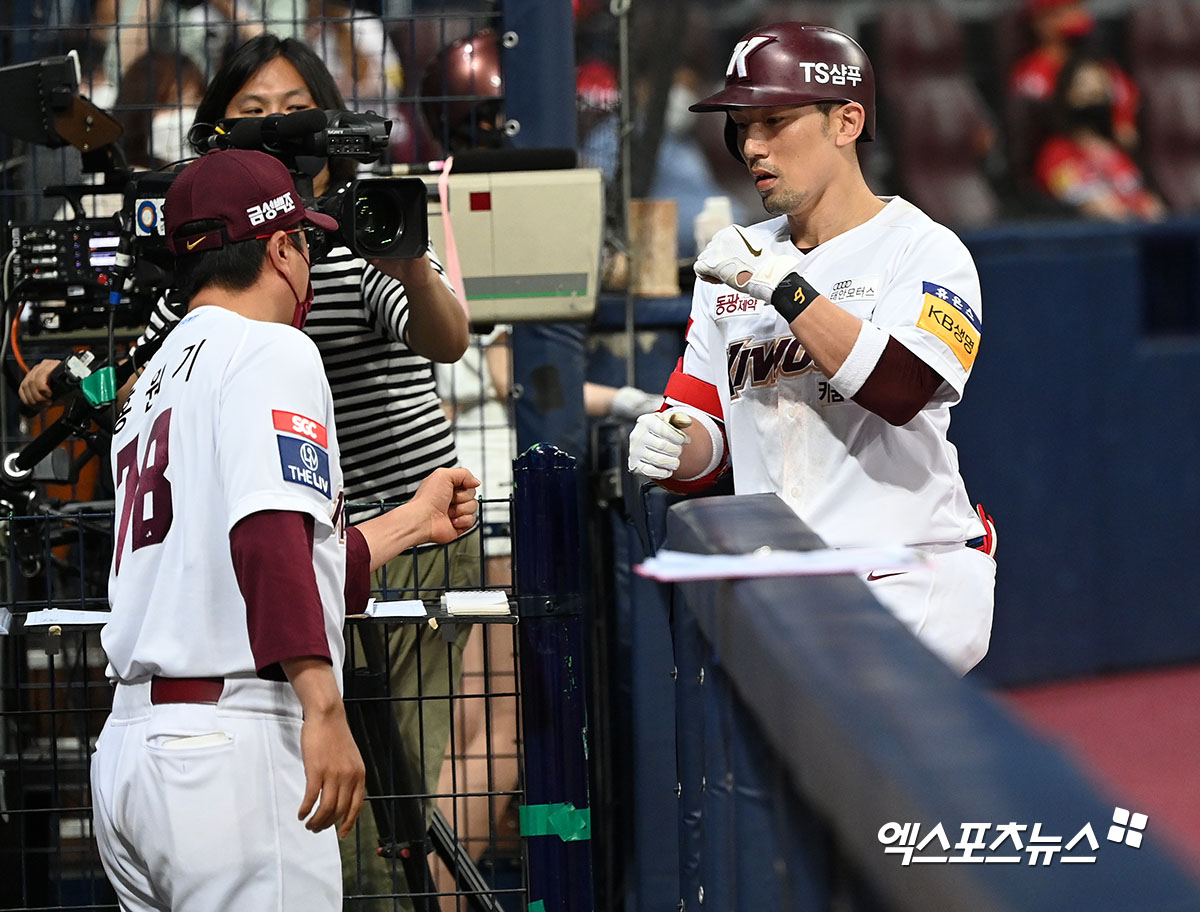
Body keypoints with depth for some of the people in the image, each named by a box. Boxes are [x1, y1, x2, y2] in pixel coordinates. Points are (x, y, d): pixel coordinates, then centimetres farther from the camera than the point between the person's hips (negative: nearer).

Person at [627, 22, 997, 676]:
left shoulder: (924, 248, -2)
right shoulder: (735, 264, 18)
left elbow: (901, 389, -21)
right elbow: (709, 433, 17)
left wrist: (780, 285, -19)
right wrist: (667, 447, -7)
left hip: (909, 587, -6)